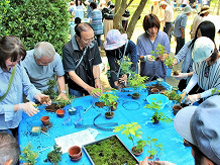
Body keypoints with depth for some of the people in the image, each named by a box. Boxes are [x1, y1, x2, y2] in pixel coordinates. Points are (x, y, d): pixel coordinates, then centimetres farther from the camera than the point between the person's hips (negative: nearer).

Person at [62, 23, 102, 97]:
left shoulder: (94, 44, -9)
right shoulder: (67, 49, -22)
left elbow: (95, 65, -1)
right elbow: (71, 73, -23)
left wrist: (97, 80, -19)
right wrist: (87, 88, -31)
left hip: (92, 84, 4)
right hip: (75, 88, -3)